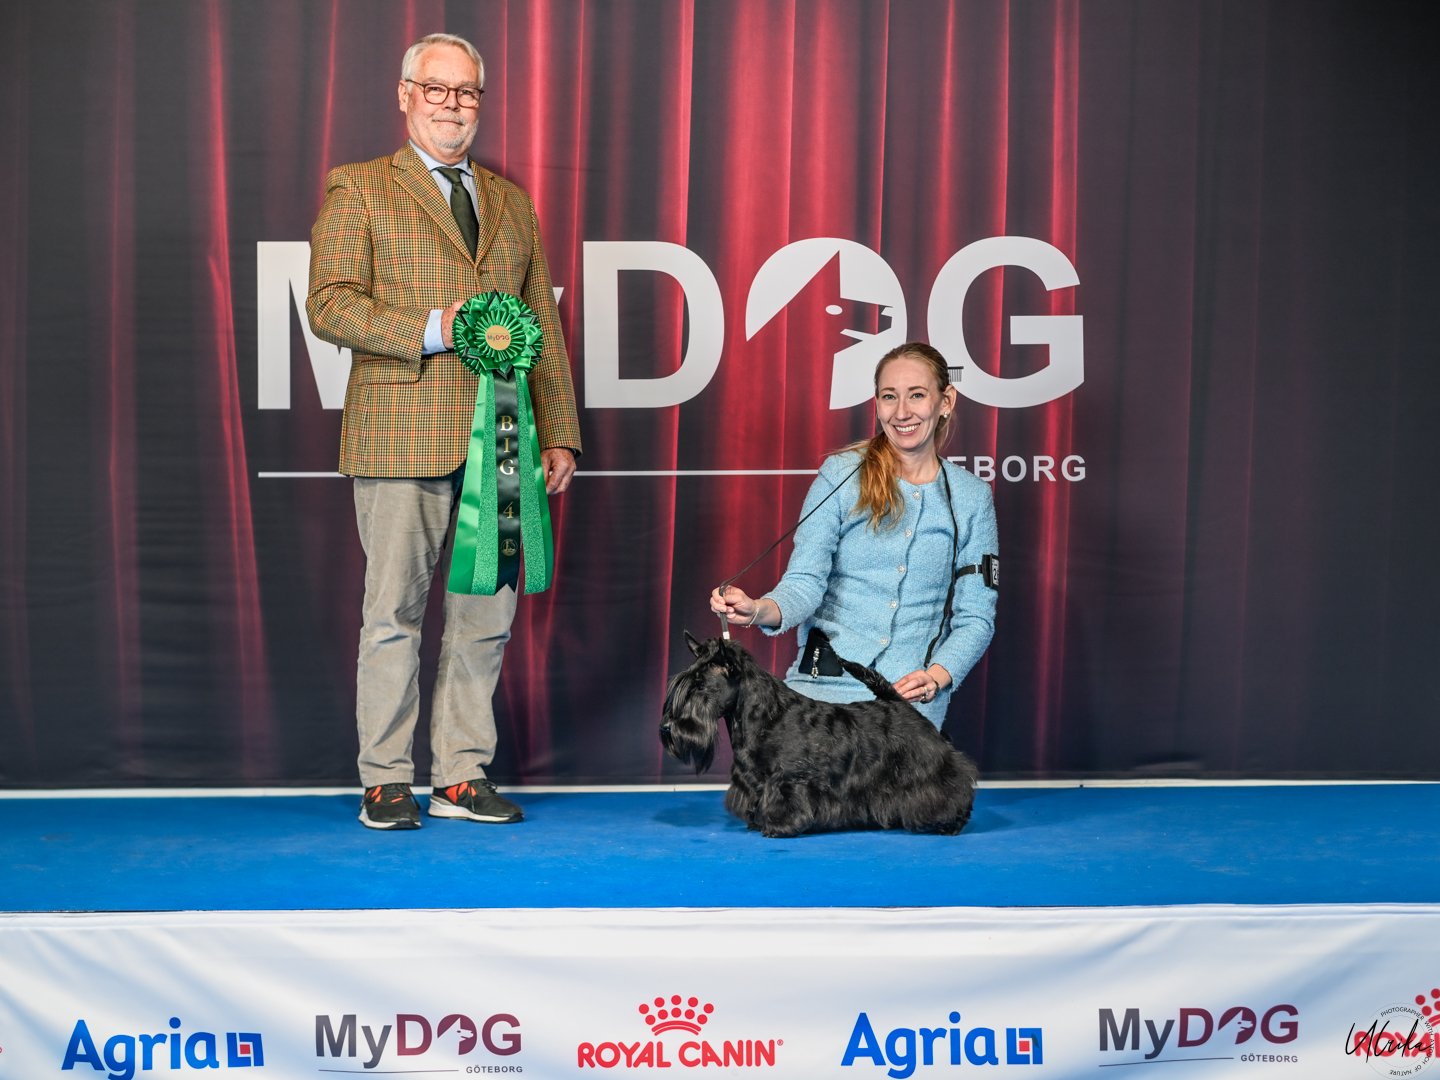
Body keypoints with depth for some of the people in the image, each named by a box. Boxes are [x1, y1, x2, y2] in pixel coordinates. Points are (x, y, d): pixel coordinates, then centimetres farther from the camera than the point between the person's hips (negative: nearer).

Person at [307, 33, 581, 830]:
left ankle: (462, 775, 16)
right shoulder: (358, 189, 5)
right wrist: (432, 329, -16)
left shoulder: (512, 203, 19)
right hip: (402, 436, -4)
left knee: (486, 614, 5)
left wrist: (559, 434, 11)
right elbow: (328, 303, -6)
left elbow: (544, 327, 18)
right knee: (394, 611, 0)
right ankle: (387, 780, 11)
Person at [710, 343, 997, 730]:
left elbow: (975, 617, 6)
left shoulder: (972, 498, 5)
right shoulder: (841, 475, 0)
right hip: (826, 682, -1)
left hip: (912, 693, 1)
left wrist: (936, 677, -11)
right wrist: (758, 610, -28)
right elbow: (805, 581, -6)